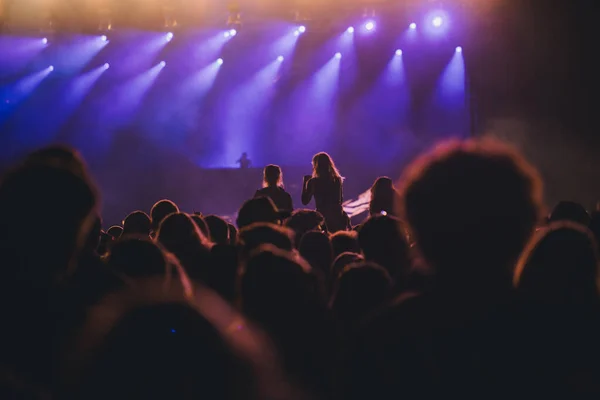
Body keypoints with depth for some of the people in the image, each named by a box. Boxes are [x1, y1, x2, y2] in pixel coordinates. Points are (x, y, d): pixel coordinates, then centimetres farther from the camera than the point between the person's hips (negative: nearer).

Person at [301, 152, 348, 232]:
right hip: (338, 216, 4)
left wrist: (305, 182, 6)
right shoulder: (337, 179, 4)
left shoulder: (313, 182, -9)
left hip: (323, 217, -4)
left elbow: (305, 201, 0)